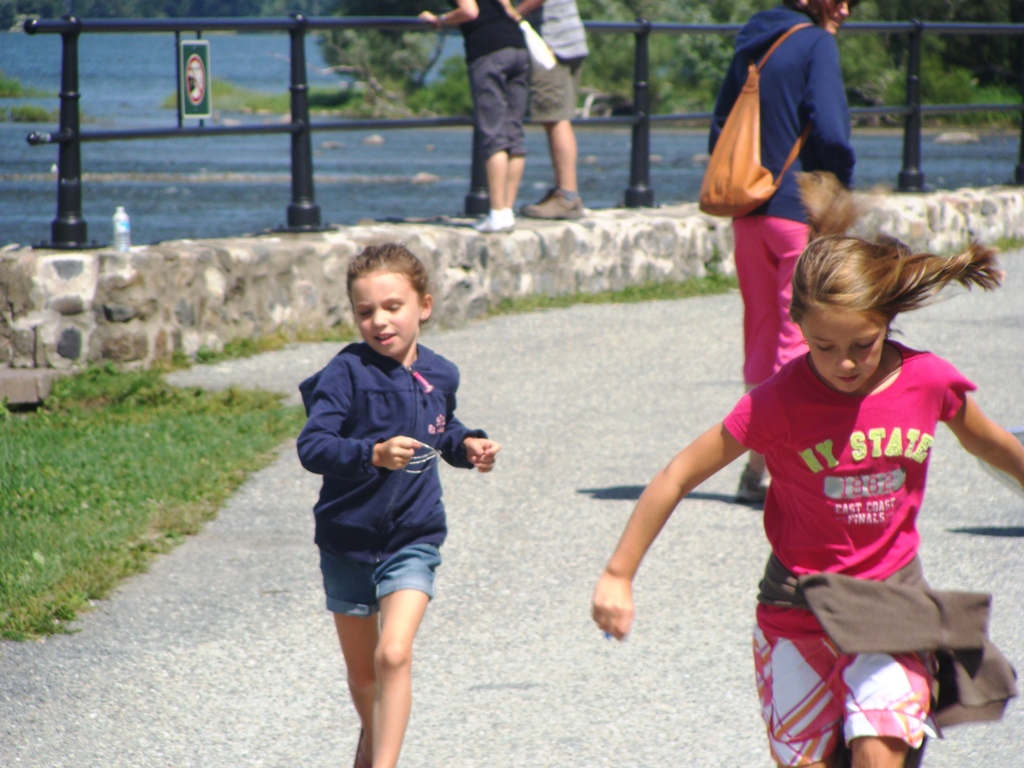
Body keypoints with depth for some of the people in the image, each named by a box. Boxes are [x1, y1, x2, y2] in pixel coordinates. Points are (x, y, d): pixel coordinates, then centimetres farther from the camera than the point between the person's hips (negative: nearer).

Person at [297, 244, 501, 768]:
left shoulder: (438, 376, 0)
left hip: (414, 537, 1)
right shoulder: (347, 373, -15)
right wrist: (372, 454, -40)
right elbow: (312, 446, -26)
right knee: (361, 671, 16)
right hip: (348, 541, -1)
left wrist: (466, 445, 1)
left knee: (393, 655, -20)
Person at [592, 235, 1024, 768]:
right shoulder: (780, 401, -17)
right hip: (799, 611, -1)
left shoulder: (927, 381, -10)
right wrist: (618, 575, -10)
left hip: (891, 604, 1)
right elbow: (676, 479, -11)